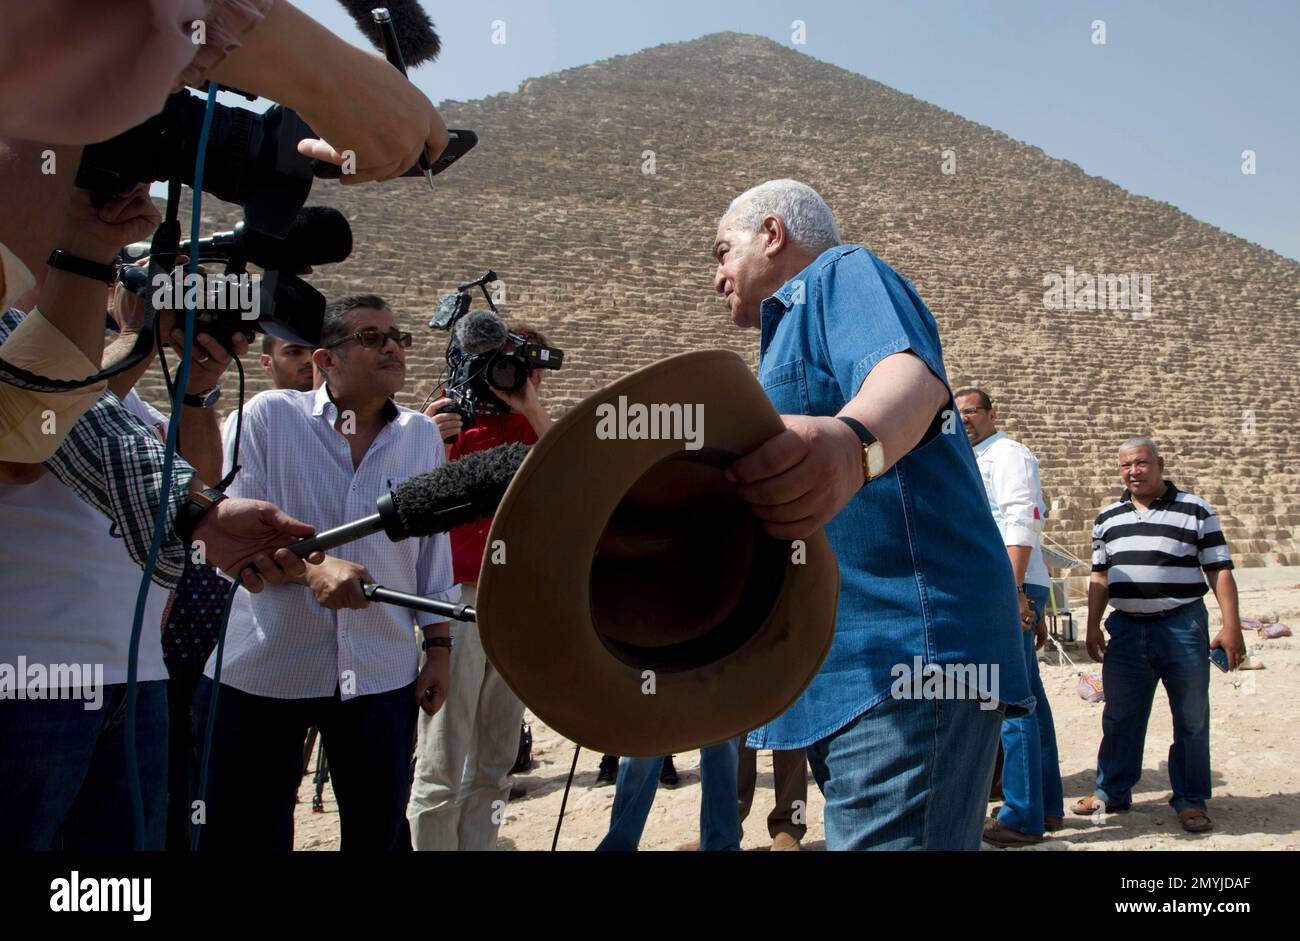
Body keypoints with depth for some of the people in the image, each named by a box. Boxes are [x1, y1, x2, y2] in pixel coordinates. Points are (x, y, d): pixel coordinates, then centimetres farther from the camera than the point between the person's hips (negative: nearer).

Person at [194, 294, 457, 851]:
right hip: (256, 673, -2)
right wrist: (311, 566, -24)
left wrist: (438, 647, 7)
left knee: (381, 834, 12)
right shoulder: (269, 415, -3)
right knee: (243, 835, 9)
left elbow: (434, 552, 10)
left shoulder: (423, 435, 6)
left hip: (382, 676, 3)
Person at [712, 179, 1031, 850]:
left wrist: (853, 441, -47)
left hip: (906, 655, -11)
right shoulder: (796, 324, 30)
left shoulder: (843, 273, -1)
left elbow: (914, 376, -27)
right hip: (847, 675, 11)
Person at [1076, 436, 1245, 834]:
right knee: (1119, 718, 9)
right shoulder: (1108, 517, 12)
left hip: (1182, 625, -3)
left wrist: (1231, 626, -10)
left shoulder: (1195, 510, 0)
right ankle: (1112, 791, 21)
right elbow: (1100, 576, 16)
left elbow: (1219, 571, -3)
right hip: (1126, 628, 4)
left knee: (1191, 719, 4)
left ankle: (1190, 800, 15)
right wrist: (1093, 626, 10)